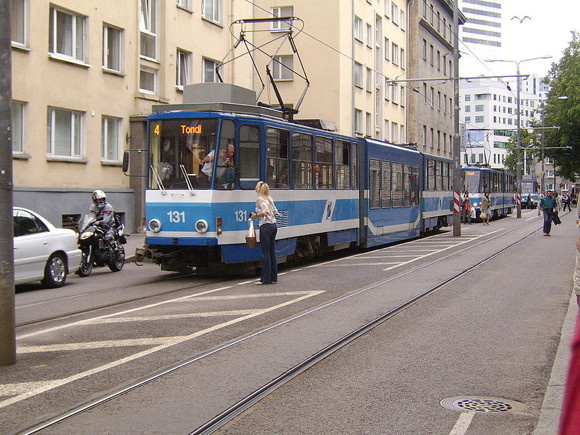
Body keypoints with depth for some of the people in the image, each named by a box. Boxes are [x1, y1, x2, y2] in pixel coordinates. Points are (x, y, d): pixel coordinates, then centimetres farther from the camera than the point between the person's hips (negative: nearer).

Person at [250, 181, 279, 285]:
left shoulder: (260, 199, -9)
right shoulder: (270, 199, 13)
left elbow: (265, 212, -21)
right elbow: (275, 212, 14)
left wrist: (255, 215, -8)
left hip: (266, 226, -8)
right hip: (273, 225, 8)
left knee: (265, 253, -5)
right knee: (272, 251, 11)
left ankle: (266, 279, -3)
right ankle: (273, 278, 13)